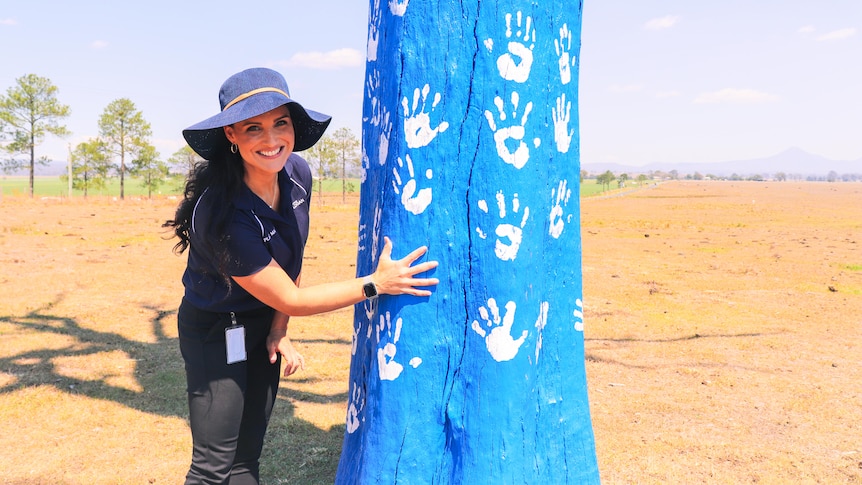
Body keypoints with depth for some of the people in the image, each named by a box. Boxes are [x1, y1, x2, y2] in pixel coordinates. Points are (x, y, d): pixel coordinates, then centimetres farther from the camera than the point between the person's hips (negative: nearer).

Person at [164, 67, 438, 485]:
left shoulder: (297, 174, -12)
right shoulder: (224, 214, -32)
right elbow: (288, 298, -23)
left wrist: (279, 331, 1)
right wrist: (376, 284, -24)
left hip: (263, 325, 6)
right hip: (216, 332, -6)